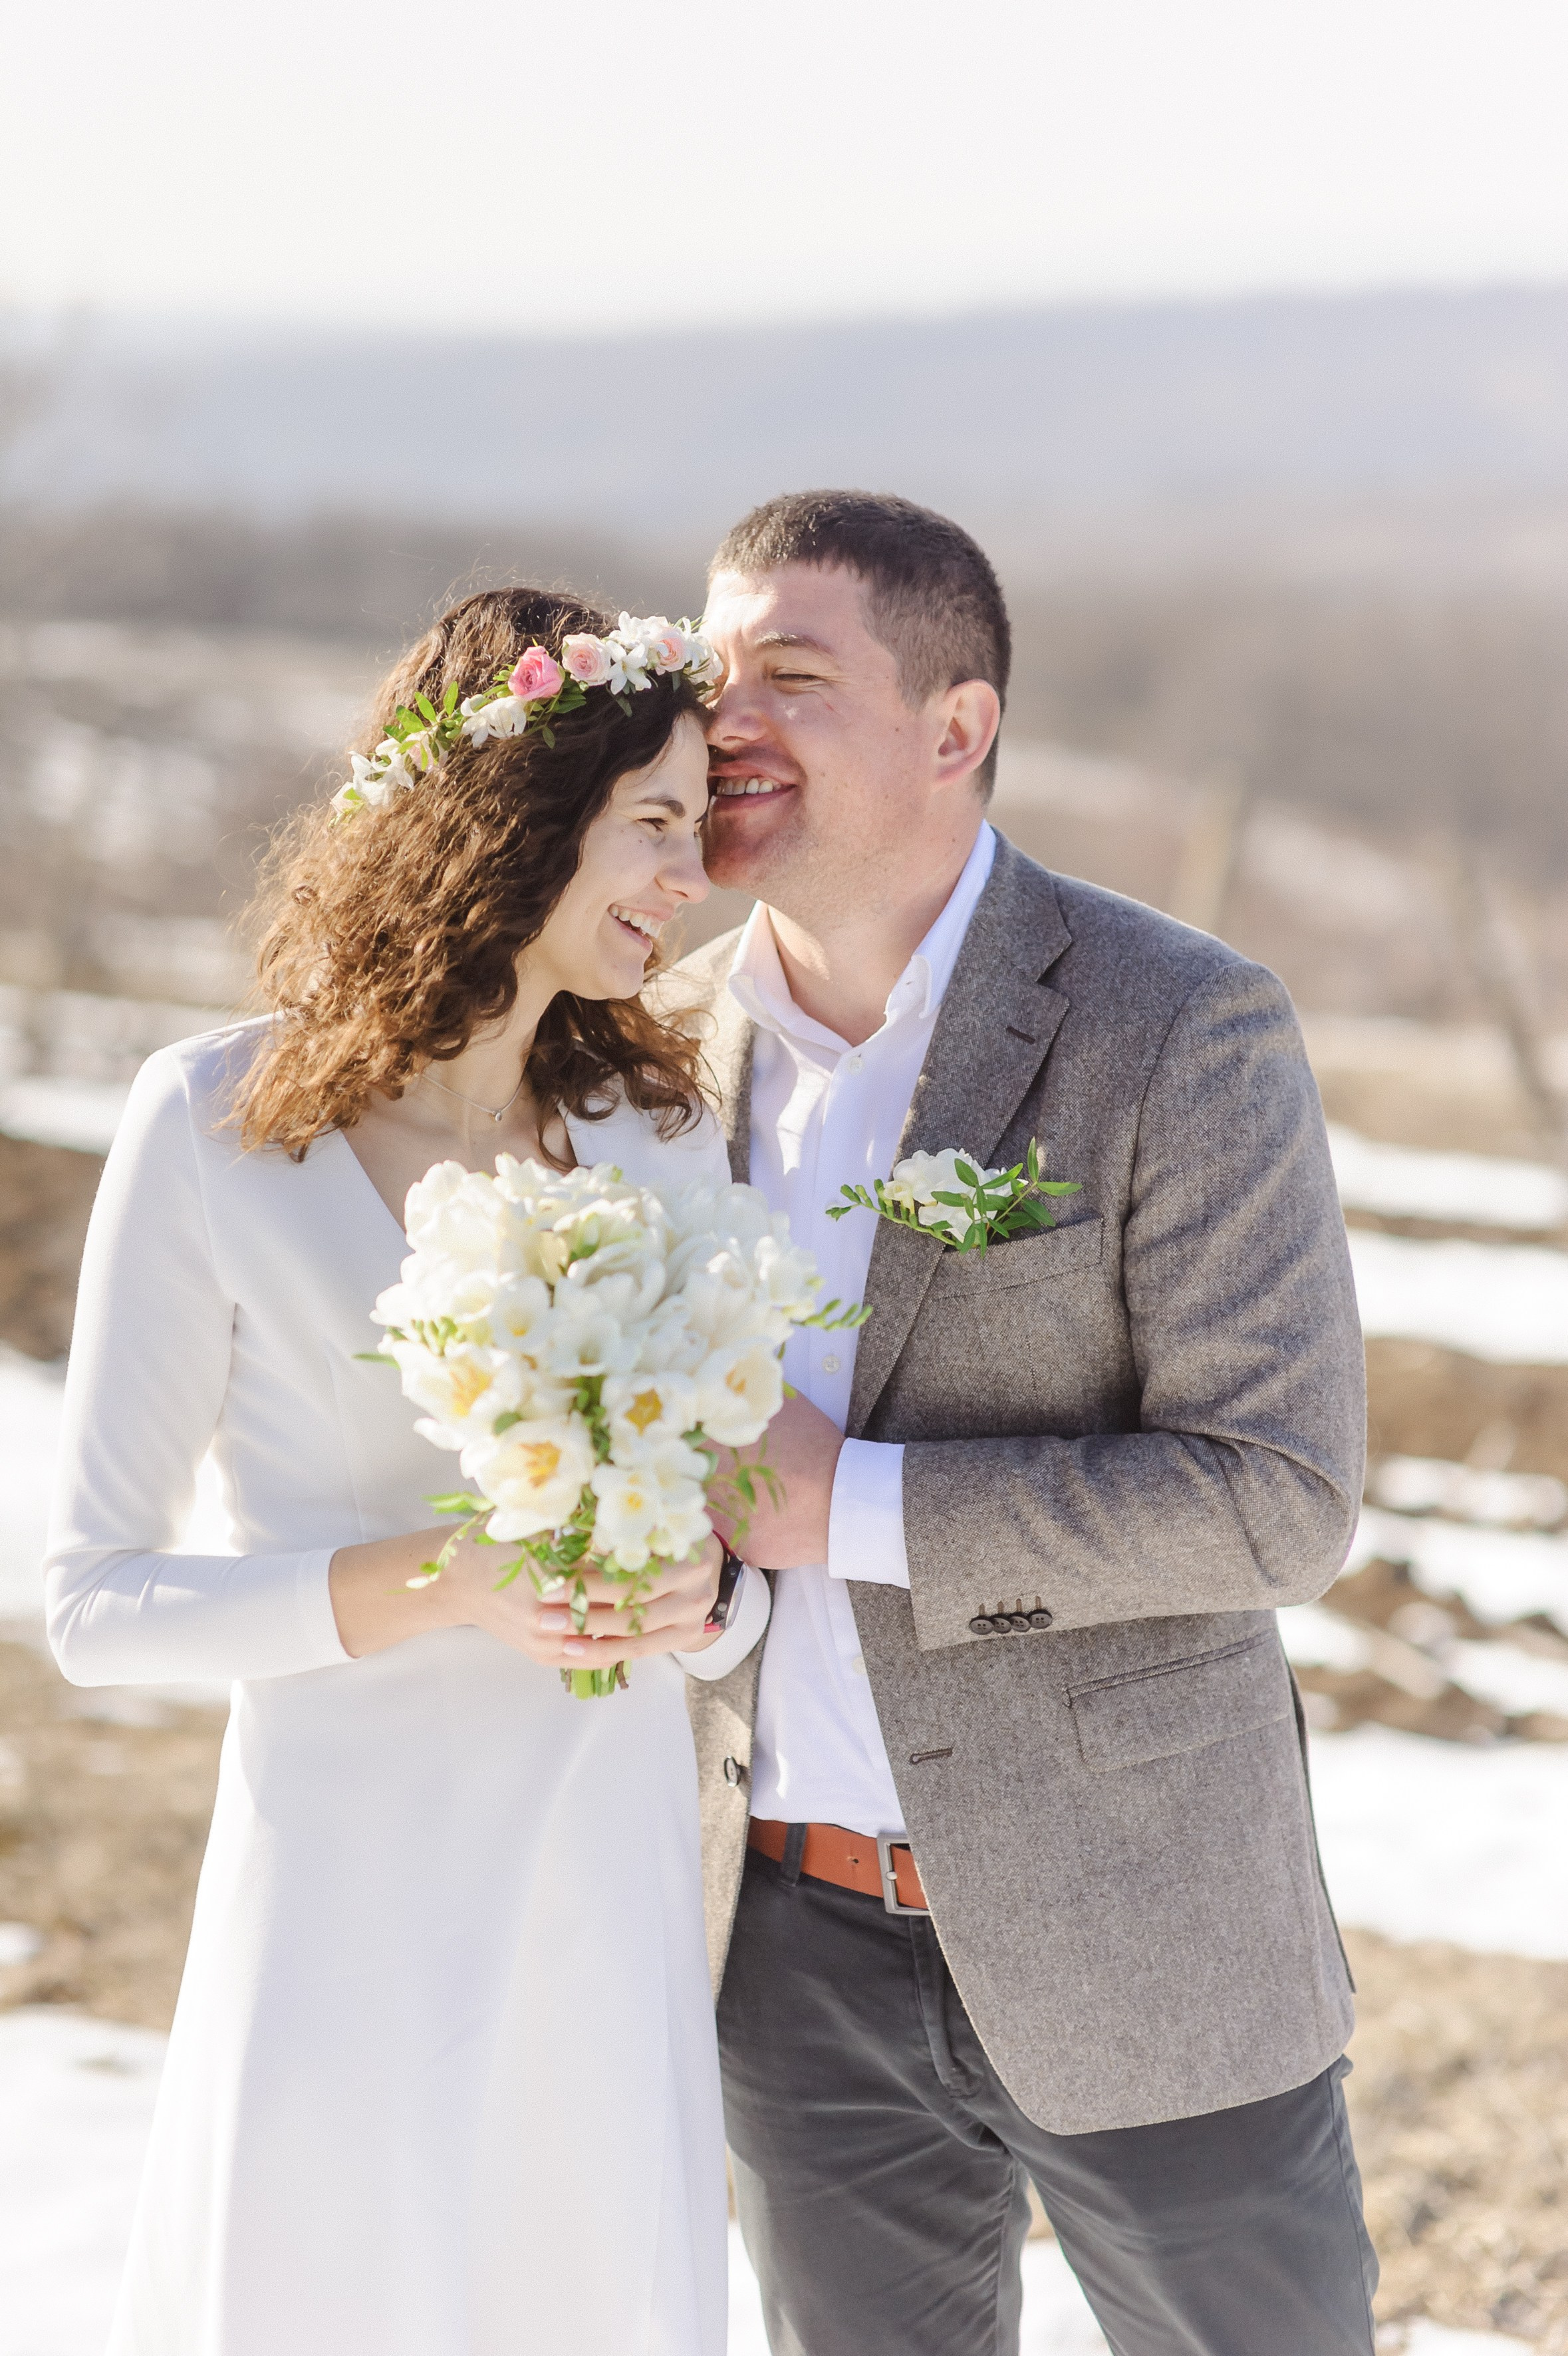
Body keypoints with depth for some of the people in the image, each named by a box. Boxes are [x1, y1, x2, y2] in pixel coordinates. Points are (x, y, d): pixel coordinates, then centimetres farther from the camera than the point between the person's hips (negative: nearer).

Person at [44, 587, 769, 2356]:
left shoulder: (663, 1128, 5)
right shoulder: (215, 1127, -9)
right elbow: (97, 1604, -8)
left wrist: (699, 1590, -10)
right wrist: (429, 1586, -21)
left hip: (614, 1898, 4)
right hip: (352, 1895, -4)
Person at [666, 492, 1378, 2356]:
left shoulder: (1185, 1029, -15)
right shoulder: (680, 1032, 2)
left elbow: (1278, 1503, -21)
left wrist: (848, 1503, -23)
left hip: (1133, 1936, -4)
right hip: (803, 1940, 5)